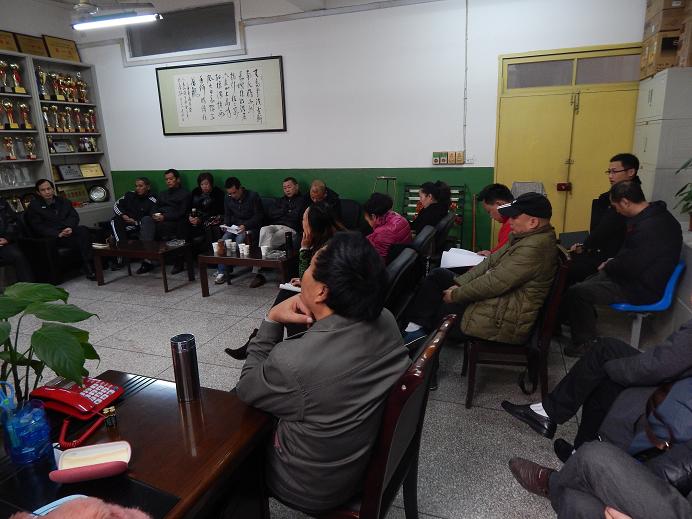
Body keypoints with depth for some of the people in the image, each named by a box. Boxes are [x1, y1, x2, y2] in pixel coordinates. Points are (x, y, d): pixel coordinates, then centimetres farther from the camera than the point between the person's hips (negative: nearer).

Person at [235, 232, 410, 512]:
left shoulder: (293, 361, -38)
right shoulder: (386, 321, -17)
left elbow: (246, 390, -15)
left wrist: (272, 320, -17)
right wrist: (313, 314, -10)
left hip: (315, 489, -5)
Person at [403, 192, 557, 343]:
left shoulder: (534, 248, -25)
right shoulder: (526, 236, 7)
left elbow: (496, 282, -26)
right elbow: (492, 261, 7)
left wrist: (456, 295, -14)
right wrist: (458, 284, -1)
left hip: (504, 319, -10)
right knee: (439, 275, 7)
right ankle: (416, 325, 6)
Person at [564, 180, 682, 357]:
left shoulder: (649, 227, -31)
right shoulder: (654, 214, 3)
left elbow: (630, 267, -26)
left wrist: (608, 267, -7)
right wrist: (614, 262, 4)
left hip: (641, 289, -10)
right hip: (637, 275, 10)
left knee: (575, 293, -16)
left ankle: (585, 343, 2)